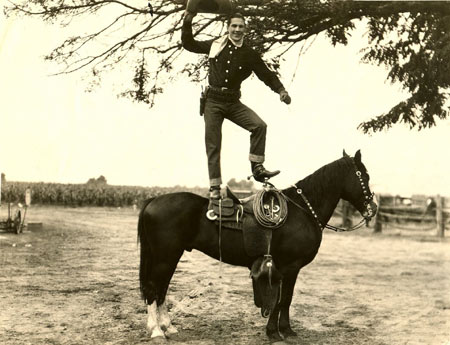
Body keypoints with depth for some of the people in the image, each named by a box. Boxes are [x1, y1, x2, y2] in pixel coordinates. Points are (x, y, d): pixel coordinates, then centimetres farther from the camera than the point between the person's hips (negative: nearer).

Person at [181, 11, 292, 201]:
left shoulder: (249, 55, 2)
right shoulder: (216, 45, 3)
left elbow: (266, 74, 2)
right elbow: (189, 44, 11)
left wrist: (280, 89, -13)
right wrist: (187, 22, -1)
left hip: (233, 102, 1)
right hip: (213, 101, -1)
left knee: (259, 125, -19)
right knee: (213, 145, -1)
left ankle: (257, 167, -8)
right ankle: (214, 187, 6)